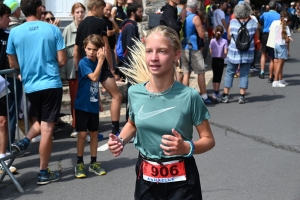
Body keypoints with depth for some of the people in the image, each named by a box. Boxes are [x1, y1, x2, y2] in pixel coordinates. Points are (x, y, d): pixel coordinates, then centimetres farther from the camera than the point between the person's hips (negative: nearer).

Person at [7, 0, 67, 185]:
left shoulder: (14, 32, 0)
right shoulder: (53, 30, -6)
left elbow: (13, 64, 8)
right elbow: (62, 61, -4)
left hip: (30, 85, 3)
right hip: (51, 83, -3)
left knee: (41, 122, 27)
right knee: (47, 128, 2)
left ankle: (24, 142, 4)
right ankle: (44, 173, 8)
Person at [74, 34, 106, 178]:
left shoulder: (97, 63, 6)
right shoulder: (83, 63, -14)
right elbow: (94, 77, -28)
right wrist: (101, 61, -29)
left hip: (93, 105, 6)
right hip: (82, 105, -6)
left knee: (94, 133, 11)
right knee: (82, 134, -1)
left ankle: (93, 163, 21)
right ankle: (79, 164, 11)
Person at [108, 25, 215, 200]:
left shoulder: (189, 96, -17)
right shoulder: (134, 93, -6)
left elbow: (208, 140, -7)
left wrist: (186, 148, -25)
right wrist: (121, 140, -3)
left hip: (180, 180, -3)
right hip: (145, 177, 3)